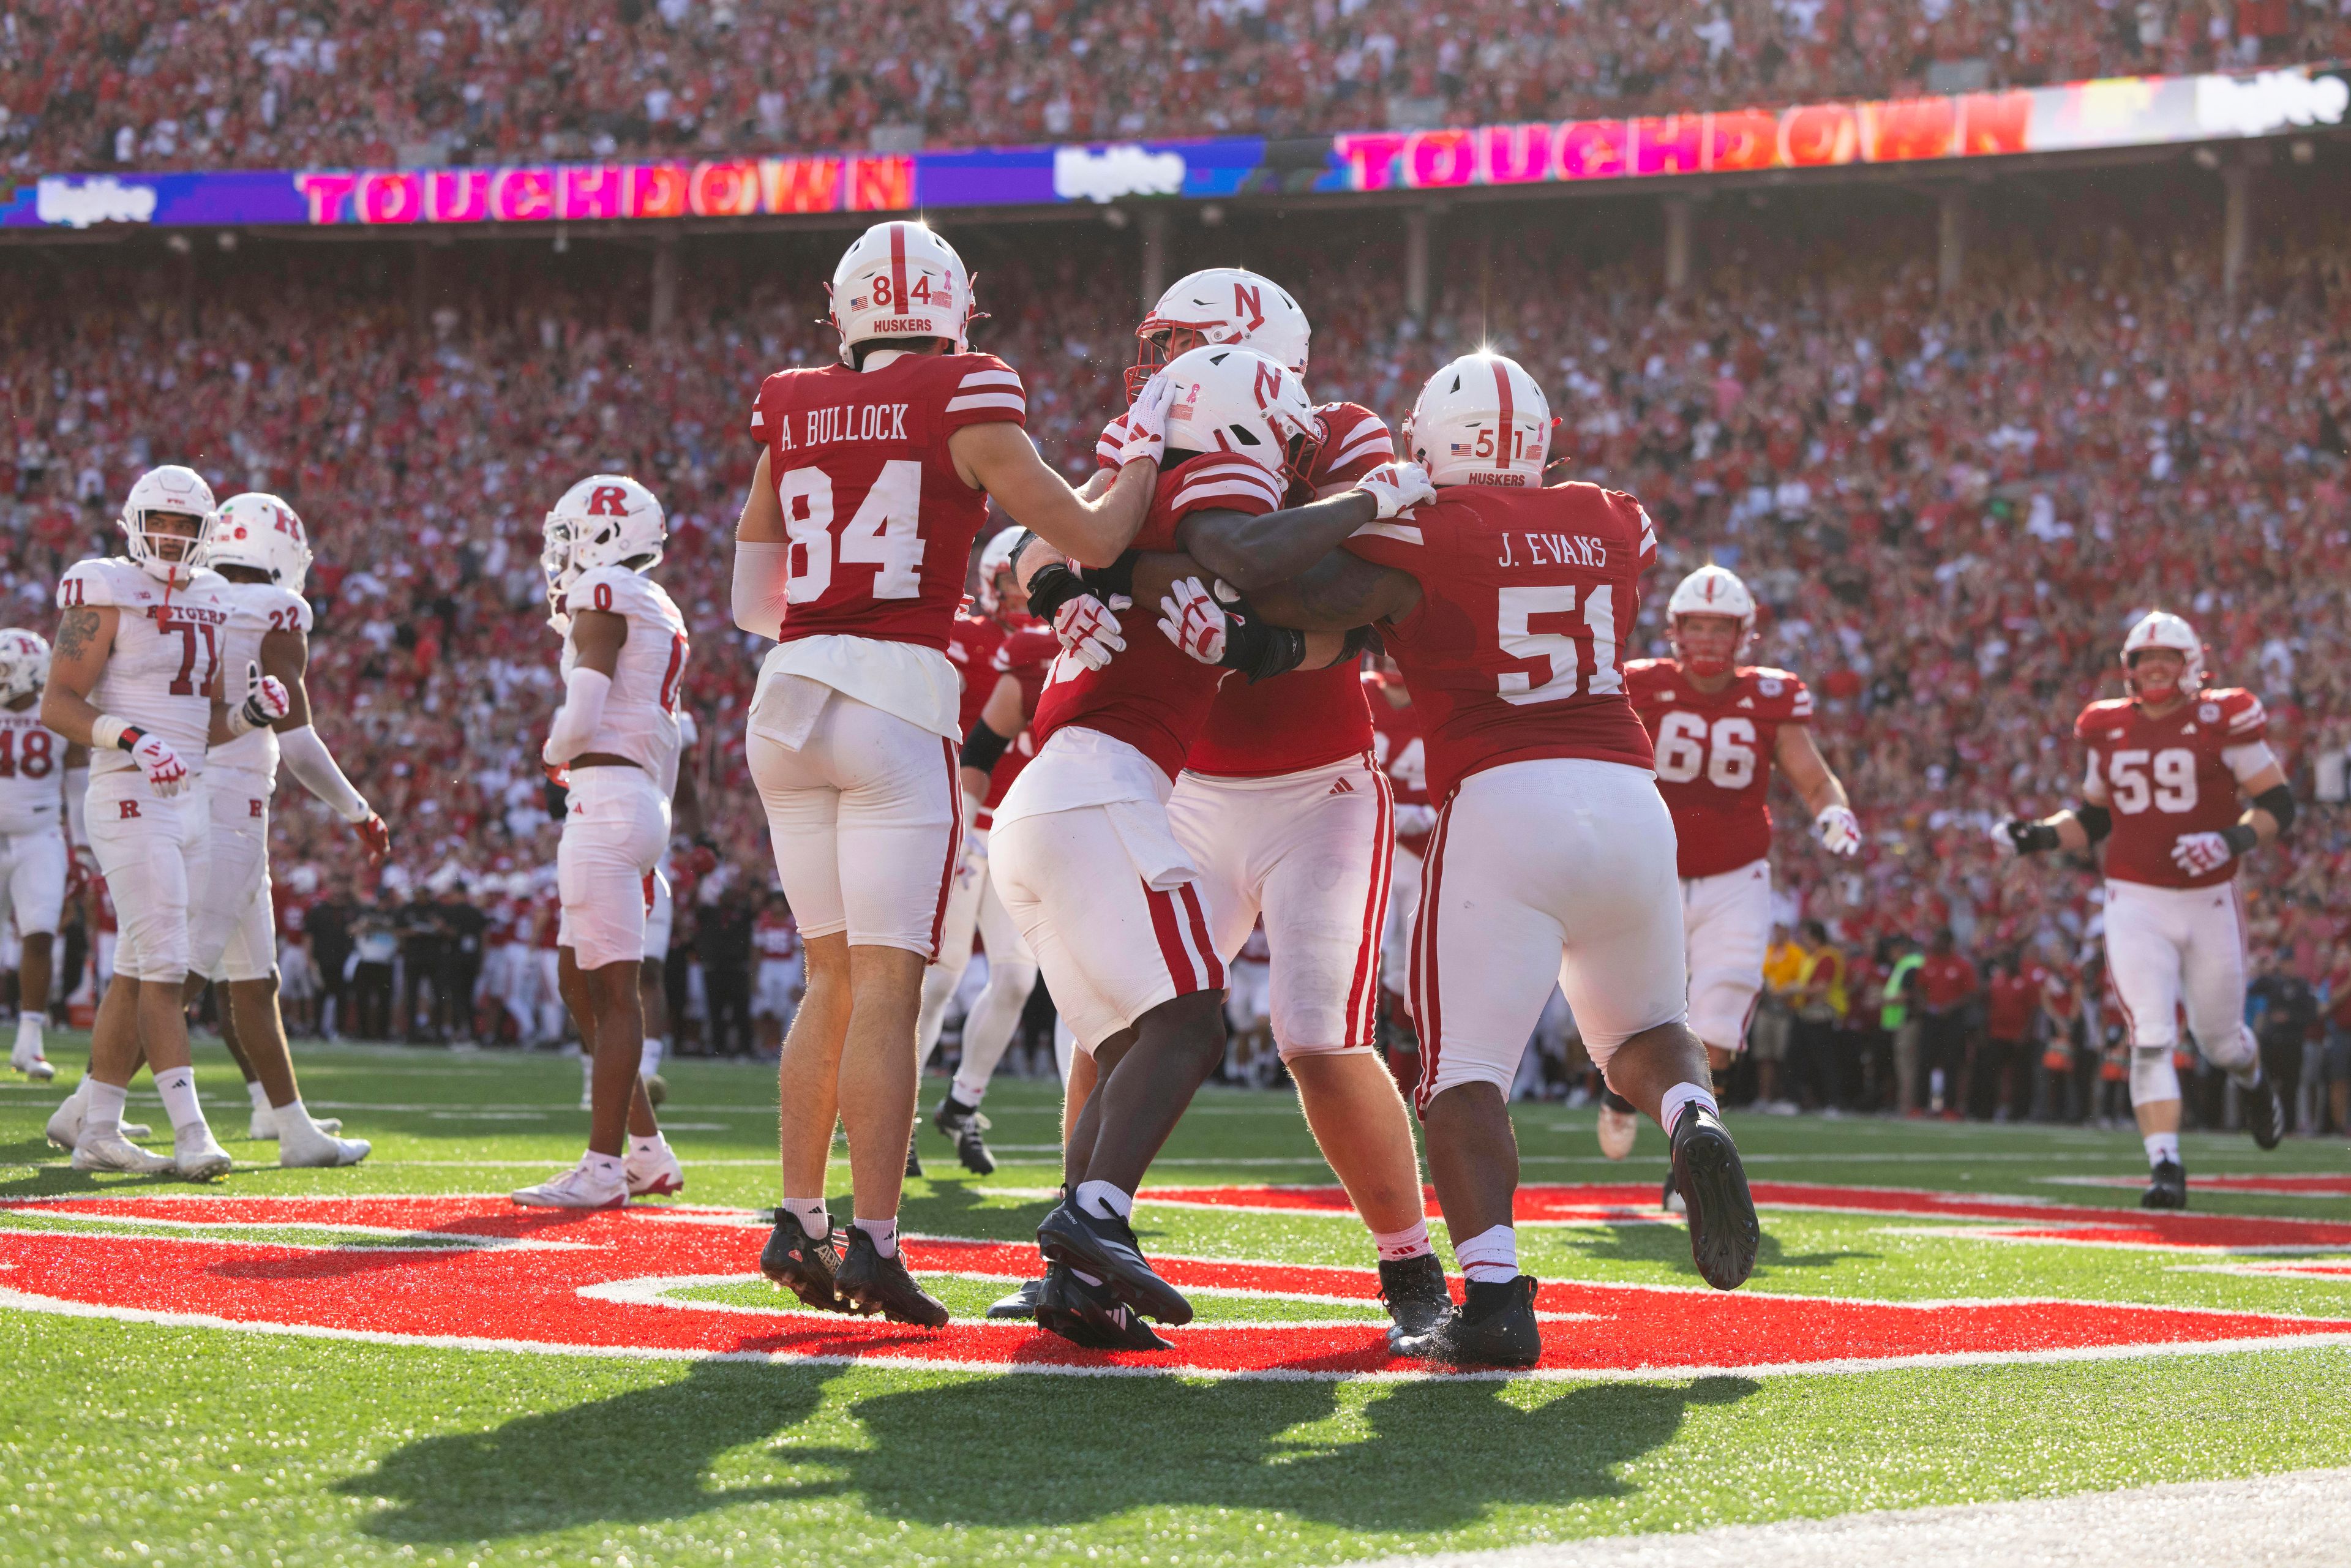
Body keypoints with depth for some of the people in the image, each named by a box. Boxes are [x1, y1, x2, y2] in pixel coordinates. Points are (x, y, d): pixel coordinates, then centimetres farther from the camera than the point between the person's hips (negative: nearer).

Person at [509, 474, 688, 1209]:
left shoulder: (604, 598, -7)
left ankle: (604, 1167, -8)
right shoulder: (661, 616, 21)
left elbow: (581, 721, -17)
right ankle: (650, 1153, 17)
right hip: (643, 799, 9)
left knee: (613, 987, -8)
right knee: (579, 982, 15)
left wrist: (553, 750, 6)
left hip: (606, 793, -9)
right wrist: (649, 852, 25)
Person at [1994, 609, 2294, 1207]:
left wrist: (2231, 840, -23)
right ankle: (2165, 1167, -11)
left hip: (2209, 901, -1)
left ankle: (2254, 1084, 50)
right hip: (2135, 904, 1)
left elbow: (2277, 803, -6)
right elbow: (2093, 818, 16)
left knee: (2218, 1035, 14)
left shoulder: (2221, 721, -7)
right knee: (2151, 1040, -12)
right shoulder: (2109, 730, 4)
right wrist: (2036, 837, 0)